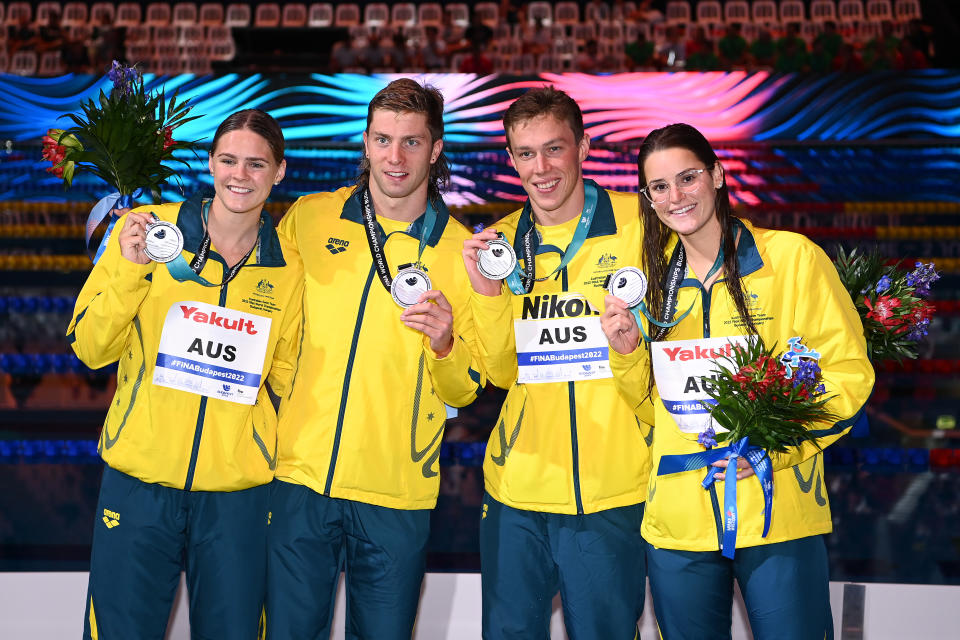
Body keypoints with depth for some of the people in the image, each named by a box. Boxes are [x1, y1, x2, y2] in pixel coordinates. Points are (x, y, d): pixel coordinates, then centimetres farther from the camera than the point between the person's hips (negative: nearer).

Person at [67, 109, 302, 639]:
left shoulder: (288, 270, 4)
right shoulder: (145, 231, -1)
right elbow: (89, 349, -2)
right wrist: (130, 270, -16)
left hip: (238, 494, 1)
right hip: (139, 482, -1)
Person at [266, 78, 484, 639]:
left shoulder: (461, 252, 0)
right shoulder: (308, 218, 3)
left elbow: (466, 390, 3)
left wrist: (443, 344, -16)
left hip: (397, 493, -1)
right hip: (302, 473, 1)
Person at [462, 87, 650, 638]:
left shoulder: (640, 222, -4)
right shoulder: (500, 241, 7)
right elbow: (502, 372, 6)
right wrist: (487, 291, -8)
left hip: (613, 493, -3)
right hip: (518, 486, 3)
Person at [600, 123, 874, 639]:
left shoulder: (792, 257, -2)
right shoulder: (654, 277, 11)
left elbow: (849, 371, -3)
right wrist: (627, 352, -3)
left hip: (777, 514, -4)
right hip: (677, 522, 4)